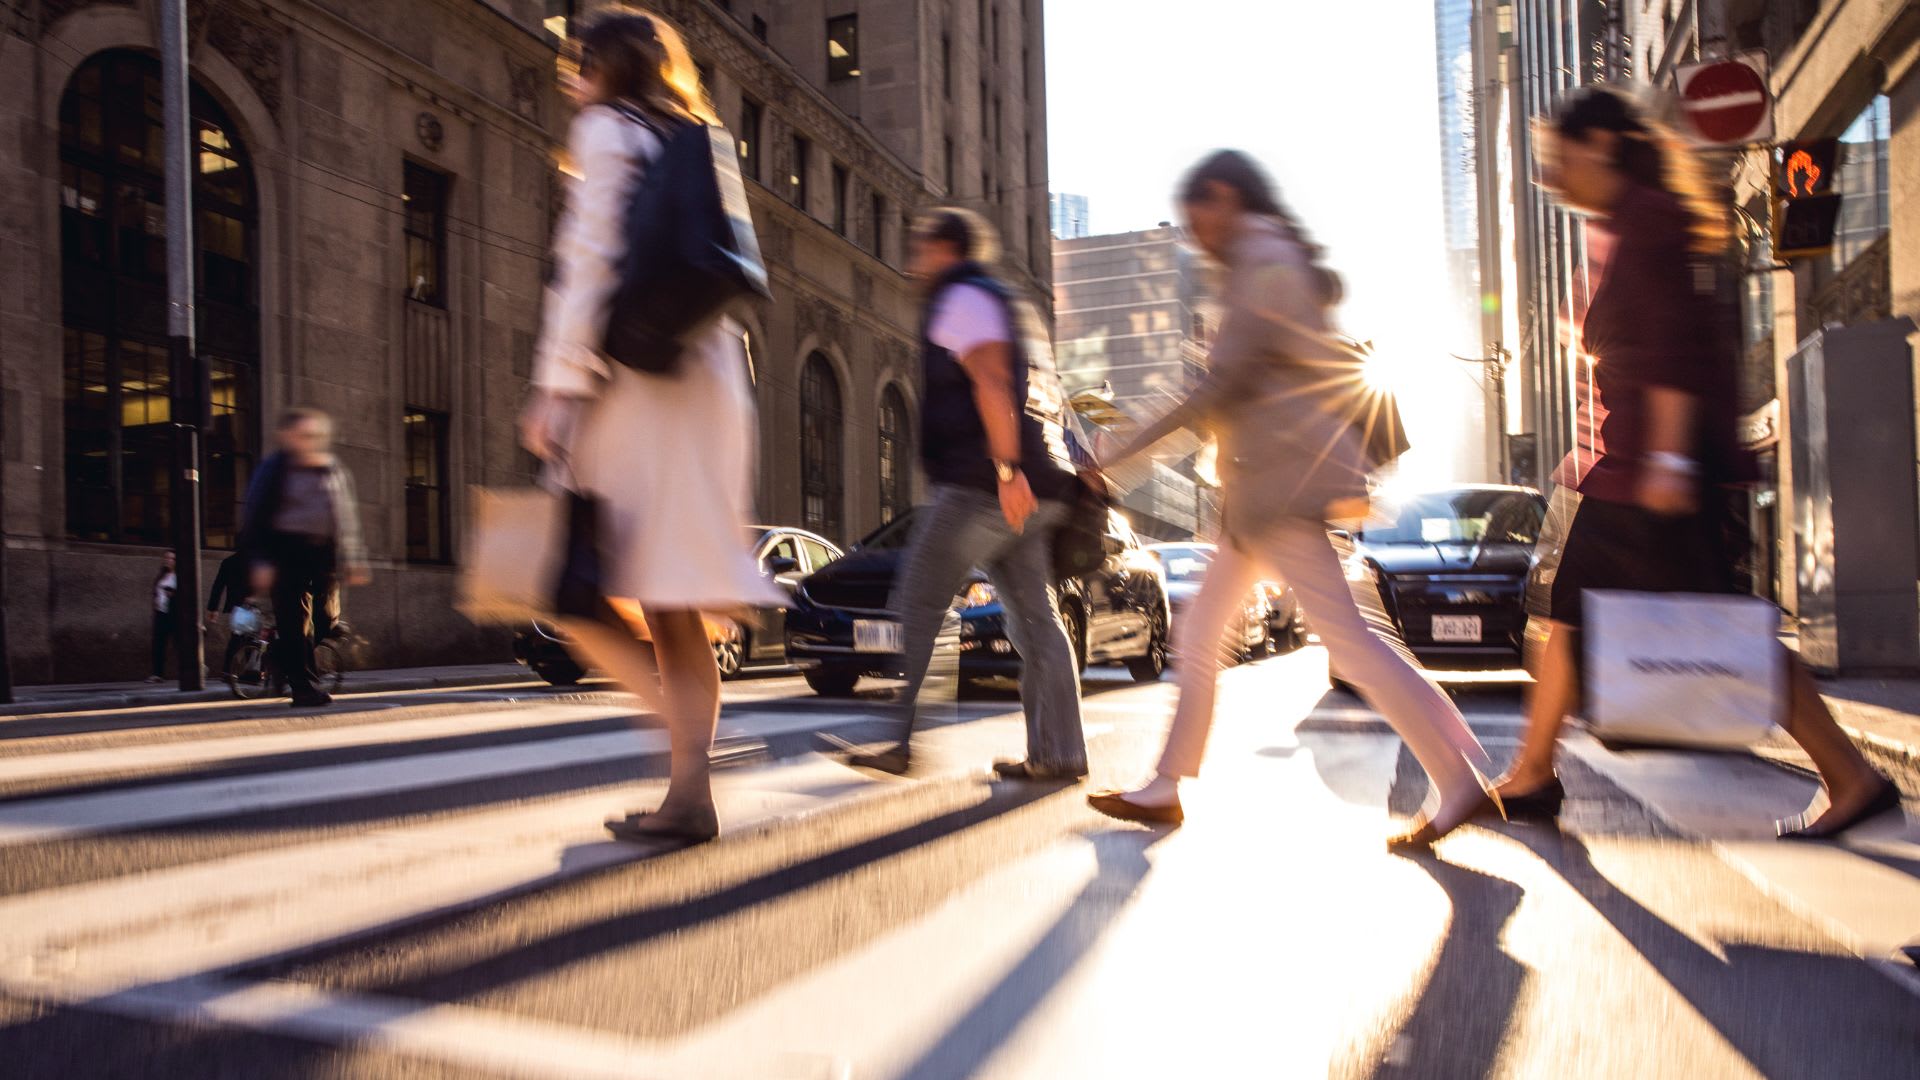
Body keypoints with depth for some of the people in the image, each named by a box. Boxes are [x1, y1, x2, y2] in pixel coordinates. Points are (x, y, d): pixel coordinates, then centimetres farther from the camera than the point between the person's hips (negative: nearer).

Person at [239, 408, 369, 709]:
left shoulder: (335, 470, 11)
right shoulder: (273, 469, -3)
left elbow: (347, 517, 16)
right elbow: (254, 517, -4)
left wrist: (352, 560, 12)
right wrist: (260, 561, -12)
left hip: (324, 551, 5)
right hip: (287, 551, -5)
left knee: (326, 619, 4)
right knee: (294, 622, -5)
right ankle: (303, 686, -1)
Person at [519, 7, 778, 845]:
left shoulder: (608, 130, 2)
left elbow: (590, 266, -10)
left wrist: (557, 390, -13)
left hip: (633, 388, -8)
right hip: (704, 387, 8)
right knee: (671, 610, 6)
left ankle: (685, 753, -18)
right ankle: (688, 793, 5)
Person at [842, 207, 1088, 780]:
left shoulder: (962, 299, -3)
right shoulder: (1010, 304, 27)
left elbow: (991, 382, -17)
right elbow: (1045, 395, 27)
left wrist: (1006, 468, -25)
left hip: (982, 484, -10)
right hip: (1031, 488, 10)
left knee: (918, 604, -6)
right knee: (1035, 617, 6)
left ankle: (899, 739, -7)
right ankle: (1058, 752, 6)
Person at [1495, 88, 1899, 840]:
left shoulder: (1644, 219, -10)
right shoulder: (1622, 229, 19)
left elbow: (1674, 342, -19)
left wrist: (1668, 456, -25)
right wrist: (1598, 457, 25)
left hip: (1655, 472, -10)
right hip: (1624, 469, 10)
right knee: (1567, 611, 10)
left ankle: (1852, 778, 4)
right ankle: (1532, 777, 17)